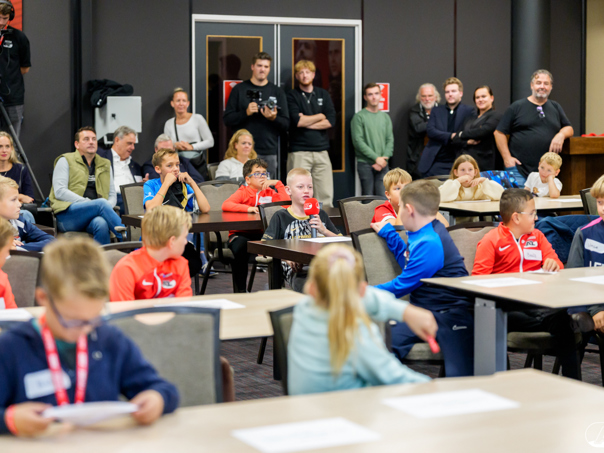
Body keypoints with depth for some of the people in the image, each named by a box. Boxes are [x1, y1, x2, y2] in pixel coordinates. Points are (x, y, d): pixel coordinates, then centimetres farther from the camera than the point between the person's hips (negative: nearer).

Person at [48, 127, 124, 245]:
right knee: (101, 203, -32)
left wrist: (107, 207, -4)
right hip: (67, 215, -3)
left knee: (101, 224, -36)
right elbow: (59, 192, -3)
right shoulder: (66, 161, 11)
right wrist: (87, 203, -13)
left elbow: (112, 195, 22)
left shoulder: (105, 164, 26)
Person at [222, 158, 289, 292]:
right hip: (241, 234, -3)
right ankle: (240, 290, -20)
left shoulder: (270, 192, 14)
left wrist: (277, 183, -1)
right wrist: (248, 208, -26)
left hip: (262, 234, 3)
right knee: (240, 247, -37)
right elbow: (225, 205, -16)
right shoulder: (243, 192, 3)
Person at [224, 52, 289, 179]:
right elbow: (227, 120, 3)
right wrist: (245, 113, -13)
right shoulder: (239, 90, 9)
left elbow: (286, 124, 8)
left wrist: (274, 118, -13)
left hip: (269, 153, 1)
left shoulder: (277, 92, 13)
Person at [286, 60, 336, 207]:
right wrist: (320, 116, 1)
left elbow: (330, 121, 2)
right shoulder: (292, 96, 5)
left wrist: (306, 122, -4)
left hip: (321, 151, 3)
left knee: (326, 195, -1)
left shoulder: (323, 94, 14)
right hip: (299, 152, -3)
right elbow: (297, 121, -10)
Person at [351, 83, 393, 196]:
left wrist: (384, 158, -6)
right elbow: (358, 141, -8)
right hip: (365, 164, -4)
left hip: (383, 165, 4)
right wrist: (376, 158, -12)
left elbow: (390, 140, 11)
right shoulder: (359, 117, -1)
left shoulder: (385, 117, 15)